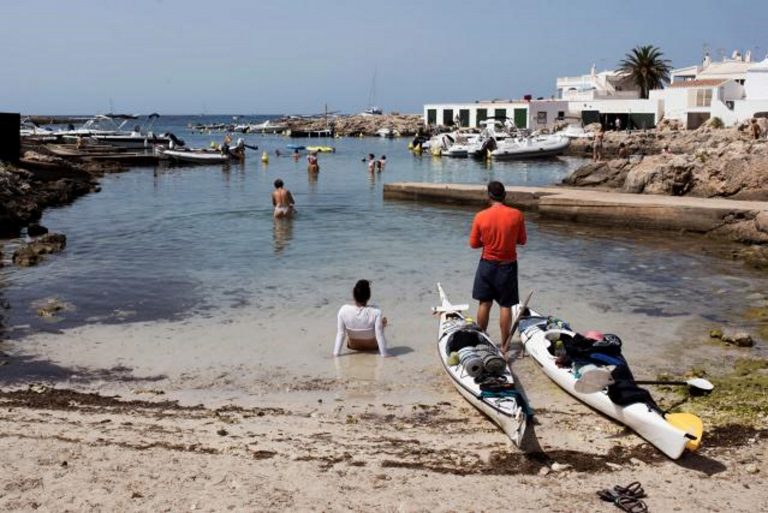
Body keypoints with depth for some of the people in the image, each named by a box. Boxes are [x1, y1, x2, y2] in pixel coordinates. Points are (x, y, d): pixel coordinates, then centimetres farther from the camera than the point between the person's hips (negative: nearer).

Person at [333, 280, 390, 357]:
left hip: (353, 347, 1)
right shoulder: (376, 311, -32)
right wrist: (384, 353, -15)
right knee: (383, 319, 26)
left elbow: (340, 334, -19)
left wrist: (336, 353, -10)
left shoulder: (343, 310, -27)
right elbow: (379, 335, -26)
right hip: (372, 347, -1)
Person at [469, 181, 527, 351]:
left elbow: (473, 243, -2)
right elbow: (522, 240, 0)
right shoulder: (516, 215, -11)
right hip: (507, 266, -1)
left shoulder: (480, 216, -11)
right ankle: (504, 344, 11)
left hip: (487, 265, 1)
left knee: (484, 304, 13)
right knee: (505, 306, 6)